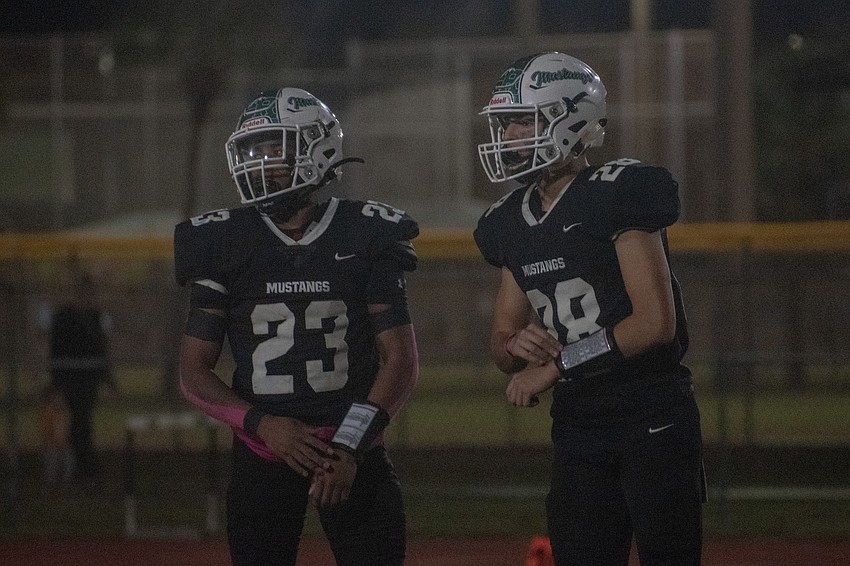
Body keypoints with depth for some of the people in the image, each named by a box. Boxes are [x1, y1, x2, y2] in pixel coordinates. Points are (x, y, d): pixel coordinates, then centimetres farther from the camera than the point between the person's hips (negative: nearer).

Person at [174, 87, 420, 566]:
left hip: (353, 451, -1)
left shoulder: (365, 239, -2)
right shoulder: (226, 246, 2)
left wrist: (350, 448, -12)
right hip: (264, 453, 1)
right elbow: (195, 374, 4)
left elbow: (401, 361, -2)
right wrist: (262, 424, -12)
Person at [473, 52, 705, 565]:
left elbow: (655, 322, -17)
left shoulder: (620, 194, -12)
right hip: (577, 423, 7)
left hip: (653, 418, -7)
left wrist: (558, 365, -15)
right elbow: (502, 341, 17)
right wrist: (517, 345, -8)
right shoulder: (513, 223, 11)